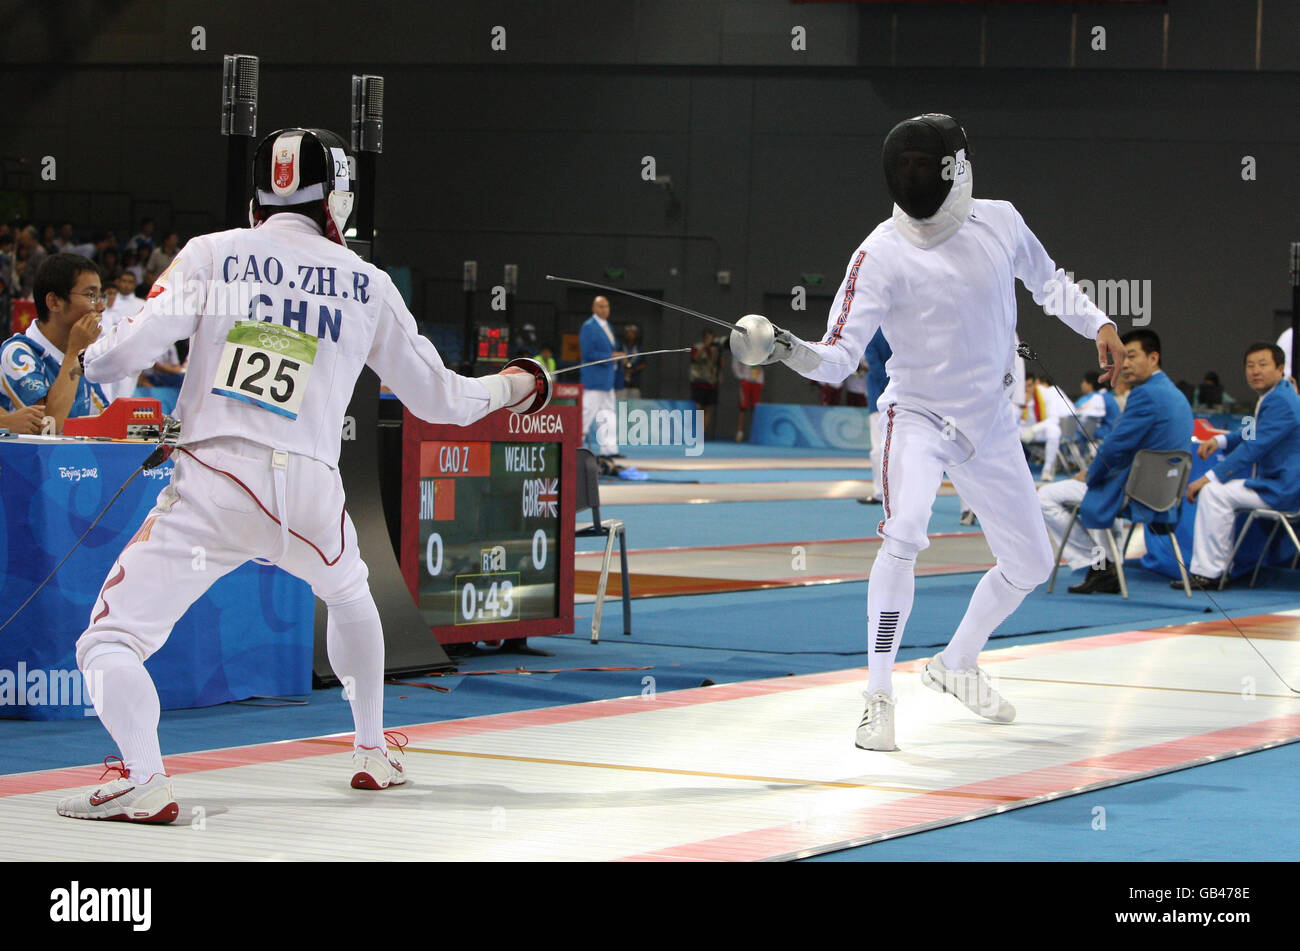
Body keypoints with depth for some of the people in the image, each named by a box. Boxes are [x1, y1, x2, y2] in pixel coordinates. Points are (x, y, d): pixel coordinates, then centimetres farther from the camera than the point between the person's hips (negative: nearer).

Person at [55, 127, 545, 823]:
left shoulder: (213, 254, 5)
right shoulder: (366, 284, 11)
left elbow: (133, 347, -6)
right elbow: (436, 398, 19)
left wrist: (91, 360, 18)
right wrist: (510, 388, 38)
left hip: (214, 485, -3)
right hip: (310, 491, 3)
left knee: (111, 638, -1)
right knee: (348, 595, 36)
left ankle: (143, 778, -25)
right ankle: (373, 753, 42)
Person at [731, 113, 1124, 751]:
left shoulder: (998, 222, -7)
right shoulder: (881, 256, -19)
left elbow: (1045, 280, 15)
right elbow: (839, 359, -24)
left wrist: (1097, 323, 6)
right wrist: (790, 351, -43)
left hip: (989, 426, 5)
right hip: (918, 418, -5)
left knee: (1030, 566, 14)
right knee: (904, 536, -32)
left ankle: (956, 664, 39)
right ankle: (879, 698, -26)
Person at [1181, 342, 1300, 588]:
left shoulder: (1279, 402, -20)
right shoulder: (1276, 396, 14)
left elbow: (1254, 447, -23)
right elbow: (1255, 435, 25)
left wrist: (1209, 478, -21)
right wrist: (1220, 440, 6)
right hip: (1275, 482, 11)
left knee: (1214, 491, -19)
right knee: (1216, 486, 19)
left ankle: (1209, 573, -16)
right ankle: (1221, 568, 16)